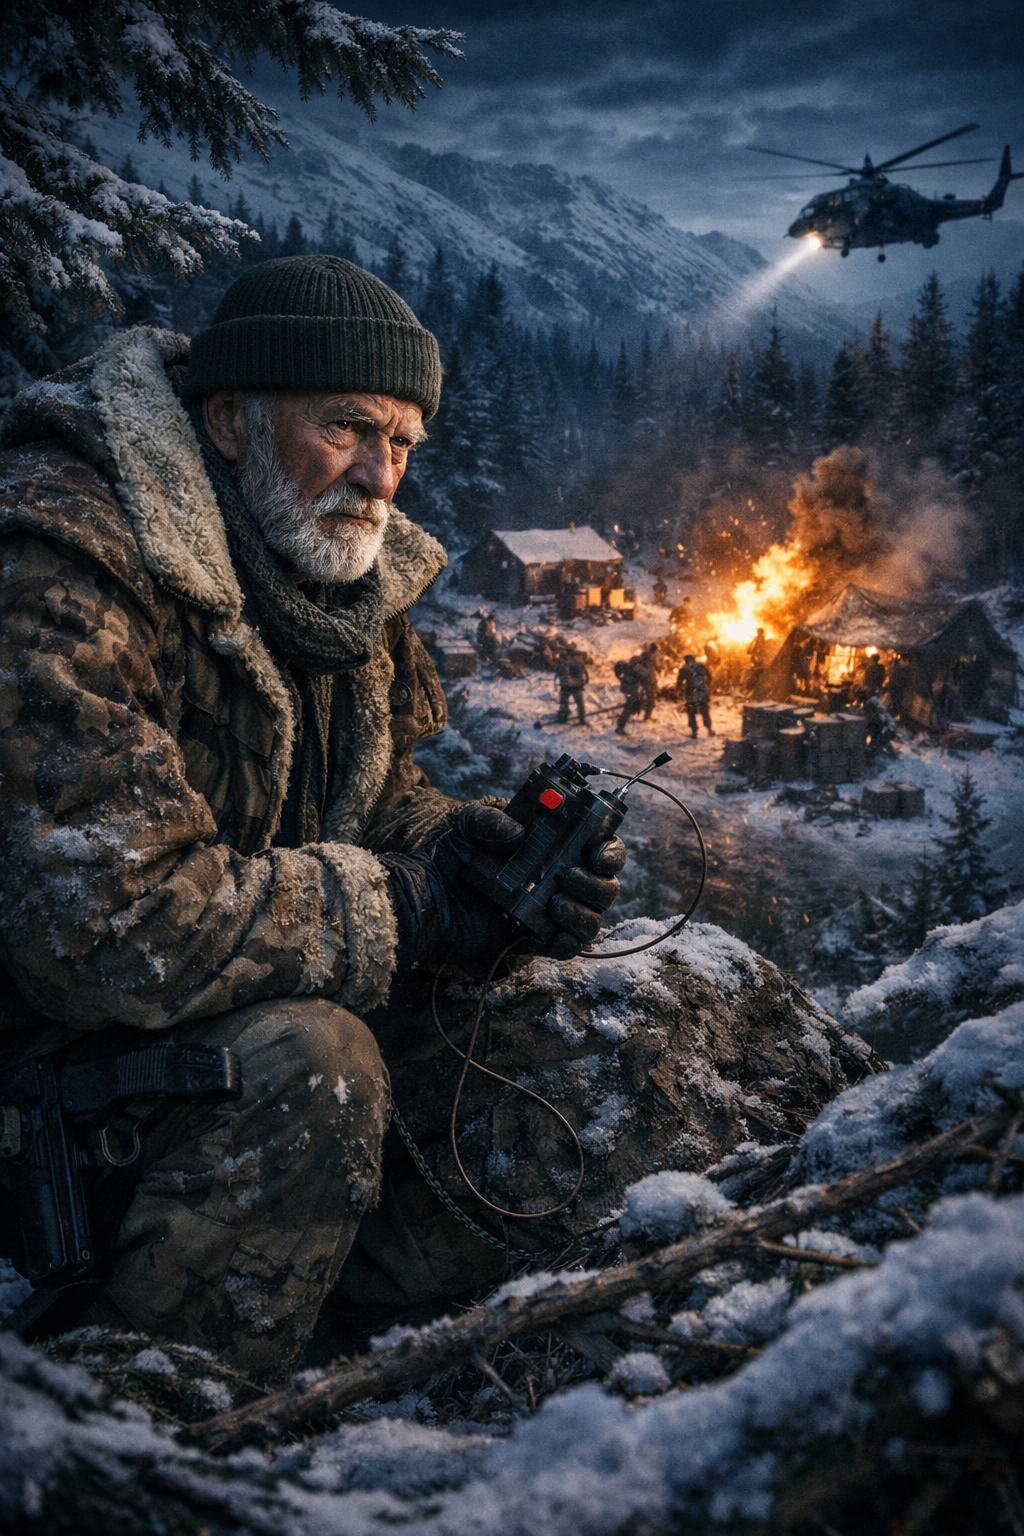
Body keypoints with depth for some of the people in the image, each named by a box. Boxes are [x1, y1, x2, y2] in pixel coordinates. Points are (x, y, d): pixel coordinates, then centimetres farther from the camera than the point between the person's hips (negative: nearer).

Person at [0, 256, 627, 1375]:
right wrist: (404, 908, -25)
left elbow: (373, 800, 11)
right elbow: (104, 924, -34)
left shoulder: (342, 566, 3)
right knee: (307, 1062, -32)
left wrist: (454, 843, -13)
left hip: (235, 1012, 8)